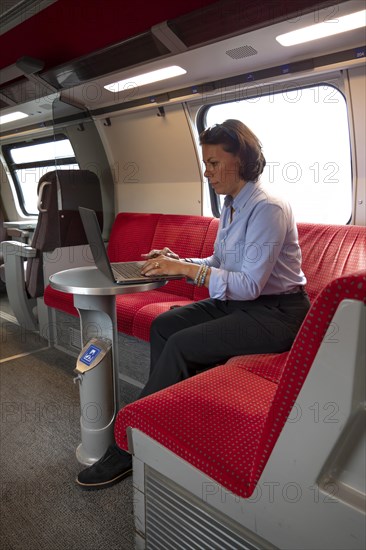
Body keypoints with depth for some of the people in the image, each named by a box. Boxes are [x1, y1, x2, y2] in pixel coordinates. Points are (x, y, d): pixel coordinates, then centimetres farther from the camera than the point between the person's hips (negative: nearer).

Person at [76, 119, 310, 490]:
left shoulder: (268, 209, -20)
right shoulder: (231, 205, 8)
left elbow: (249, 284, -26)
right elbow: (219, 263, 14)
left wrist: (186, 269, -25)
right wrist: (179, 262, -2)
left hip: (275, 312, -9)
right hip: (240, 303, 9)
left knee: (181, 345, -21)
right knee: (163, 325, -7)